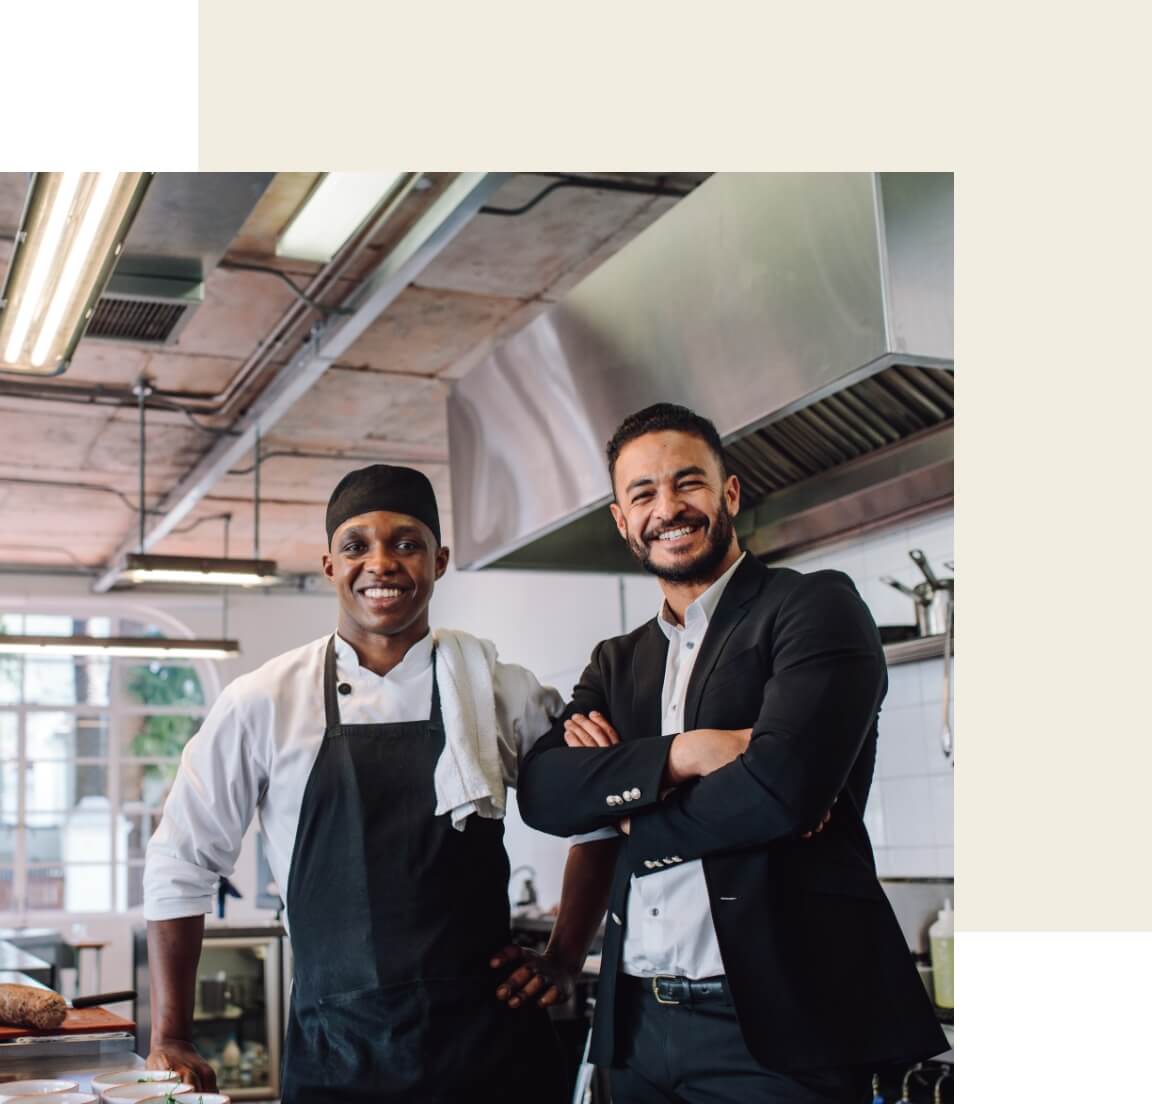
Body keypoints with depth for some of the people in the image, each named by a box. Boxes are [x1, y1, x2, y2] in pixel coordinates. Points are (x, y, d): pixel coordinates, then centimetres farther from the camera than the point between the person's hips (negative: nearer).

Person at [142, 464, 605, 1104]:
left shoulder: (500, 690, -1)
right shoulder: (265, 702, -3)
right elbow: (181, 864, 4)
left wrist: (564, 958, 5)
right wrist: (169, 1043, 4)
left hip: (491, 1043, 1)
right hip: (334, 1052, 0)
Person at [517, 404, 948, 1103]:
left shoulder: (816, 607, -3)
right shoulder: (618, 663, 15)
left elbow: (781, 785, -18)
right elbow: (541, 790, -1)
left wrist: (624, 814, -3)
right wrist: (680, 754, -17)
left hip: (775, 1022, -5)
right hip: (640, 1025, 6)